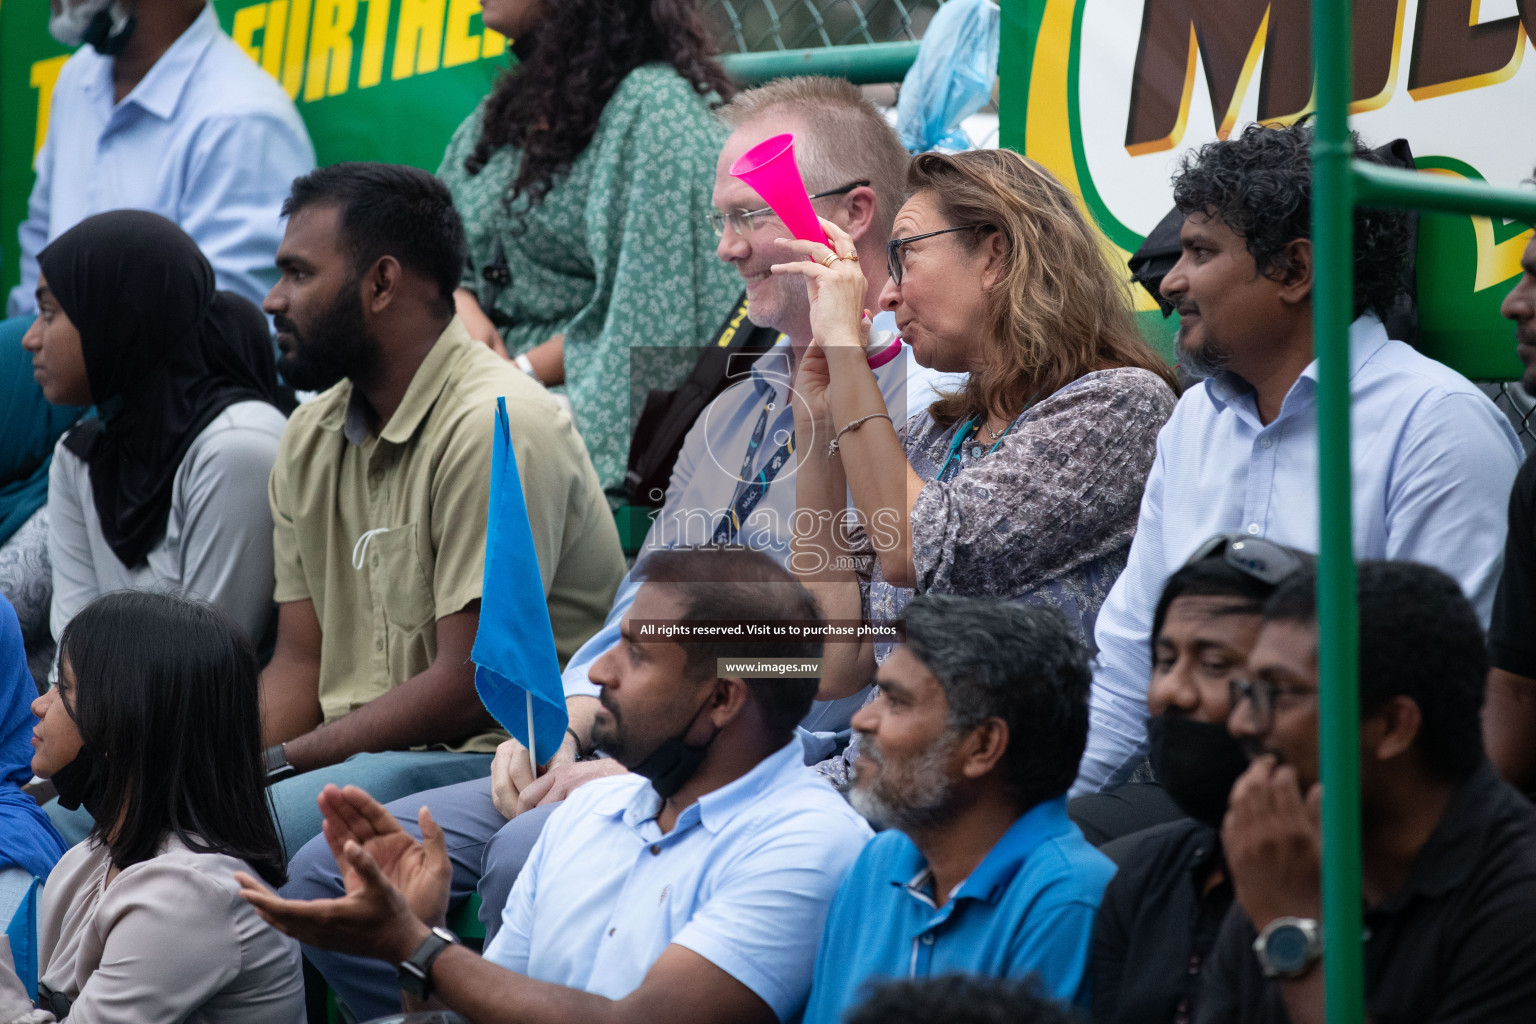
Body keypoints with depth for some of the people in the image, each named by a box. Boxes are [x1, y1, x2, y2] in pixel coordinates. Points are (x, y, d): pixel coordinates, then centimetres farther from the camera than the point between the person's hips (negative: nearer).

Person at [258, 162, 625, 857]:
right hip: (363, 752, 8)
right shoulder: (311, 435, 13)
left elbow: (470, 686, -19)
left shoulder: (494, 428, -15)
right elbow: (300, 665, 12)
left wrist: (274, 764, -16)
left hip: (496, 757, -8)